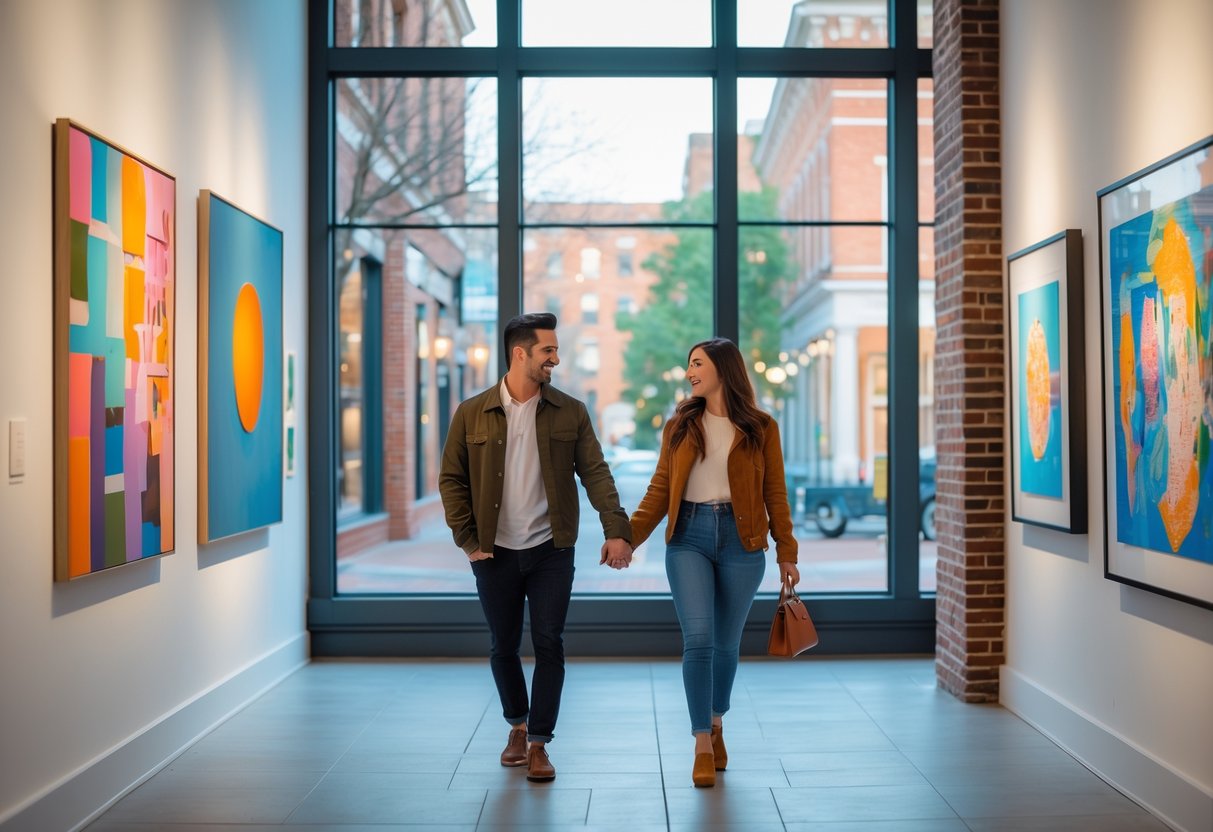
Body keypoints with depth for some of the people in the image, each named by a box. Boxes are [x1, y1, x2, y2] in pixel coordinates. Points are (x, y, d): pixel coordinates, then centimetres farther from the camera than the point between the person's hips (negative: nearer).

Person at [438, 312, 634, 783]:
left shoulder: (570, 413, 1)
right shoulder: (472, 414, -1)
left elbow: (595, 474, -4)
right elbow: (451, 479, 2)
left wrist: (616, 529, -16)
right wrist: (468, 540, -5)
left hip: (551, 551, 0)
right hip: (495, 553, 0)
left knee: (549, 646, -2)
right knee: (503, 647, 11)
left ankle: (539, 743, 9)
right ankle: (517, 726, 34)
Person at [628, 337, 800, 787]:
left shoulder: (761, 428, 2)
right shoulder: (680, 426, 7)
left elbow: (775, 494, 4)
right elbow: (660, 489, 6)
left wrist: (786, 553, 1)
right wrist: (629, 536, -5)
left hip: (741, 540, 0)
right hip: (689, 537, 0)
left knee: (726, 643, 8)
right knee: (698, 638, -12)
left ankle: (716, 723, 33)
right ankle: (703, 744, -3)